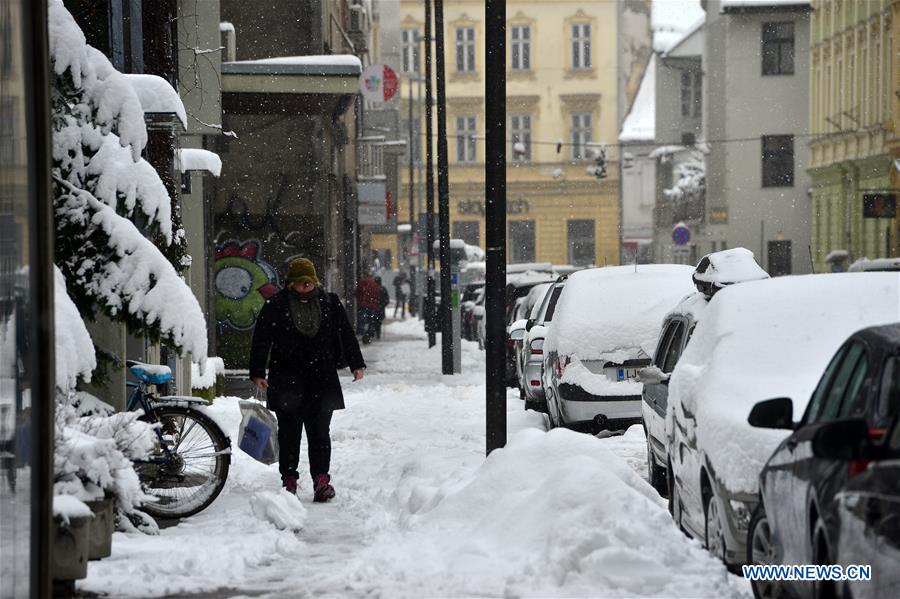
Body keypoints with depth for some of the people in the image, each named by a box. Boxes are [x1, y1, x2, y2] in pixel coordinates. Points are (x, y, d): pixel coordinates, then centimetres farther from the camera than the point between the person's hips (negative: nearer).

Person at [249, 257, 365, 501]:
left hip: (322, 380, 1)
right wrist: (258, 373, -3)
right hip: (287, 380, -1)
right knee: (289, 432, 2)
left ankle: (321, 480, -4)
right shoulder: (276, 305, 1)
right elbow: (261, 341, 2)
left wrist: (357, 364, 13)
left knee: (319, 432, -3)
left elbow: (346, 334, 14)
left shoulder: (330, 303, 7)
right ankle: (289, 480, 10)